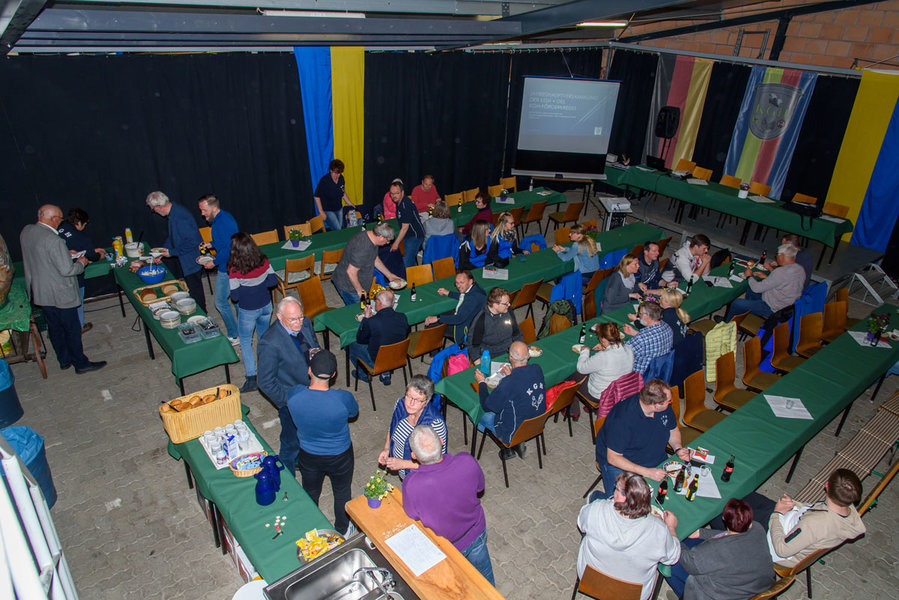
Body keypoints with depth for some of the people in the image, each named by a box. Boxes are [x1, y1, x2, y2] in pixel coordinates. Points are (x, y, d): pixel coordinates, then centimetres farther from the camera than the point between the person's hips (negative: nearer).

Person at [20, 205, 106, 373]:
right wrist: (81, 263, -7)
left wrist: (65, 253, 16)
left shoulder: (26, 231, -1)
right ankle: (81, 364, 18)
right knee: (72, 329, 6)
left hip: (39, 292, 8)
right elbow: (66, 270, -26)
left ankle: (64, 360, 35)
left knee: (54, 327, 21)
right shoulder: (53, 240, -27)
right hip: (59, 295, -8)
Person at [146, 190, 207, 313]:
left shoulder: (179, 217, -28)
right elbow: (172, 237, 18)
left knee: (194, 290, 2)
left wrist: (172, 252, -19)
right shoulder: (173, 212, 5)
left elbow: (193, 241, -29)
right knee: (189, 286, 21)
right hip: (185, 260, 10)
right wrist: (161, 254, 15)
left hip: (191, 260, -10)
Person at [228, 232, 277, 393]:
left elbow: (235, 297, -18)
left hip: (248, 310, -4)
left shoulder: (235, 270, -25)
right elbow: (273, 281, -2)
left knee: (245, 342, 13)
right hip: (266, 306, 5)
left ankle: (252, 379, 11)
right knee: (264, 337, 26)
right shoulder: (263, 262, -13)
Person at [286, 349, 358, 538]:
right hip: (340, 456, -2)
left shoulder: (293, 394, -29)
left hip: (308, 456, 2)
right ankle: (342, 530, 51)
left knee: (310, 494, 29)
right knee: (342, 493, 27)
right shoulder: (343, 398, -34)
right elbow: (354, 412, -10)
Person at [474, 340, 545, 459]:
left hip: (515, 431, -7)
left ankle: (511, 444, 11)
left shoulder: (508, 384, -33)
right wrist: (512, 374, 7)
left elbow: (487, 406, -17)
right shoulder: (537, 369, -13)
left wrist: (481, 382, -5)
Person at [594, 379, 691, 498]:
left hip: (655, 460, 7)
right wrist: (647, 472, -29)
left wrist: (678, 448, -8)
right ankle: (595, 496, 9)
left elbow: (673, 429, 13)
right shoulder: (622, 419, -31)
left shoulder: (665, 407, -9)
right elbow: (613, 458, -25)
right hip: (620, 463, -7)